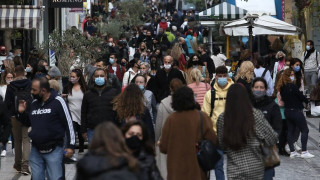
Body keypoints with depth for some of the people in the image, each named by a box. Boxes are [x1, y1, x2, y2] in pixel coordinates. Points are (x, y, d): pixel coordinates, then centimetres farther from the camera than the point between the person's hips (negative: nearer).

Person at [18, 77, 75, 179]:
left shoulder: (57, 102, -10)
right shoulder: (34, 103, 9)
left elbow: (68, 123, -8)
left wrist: (70, 146, -9)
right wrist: (22, 112, 5)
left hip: (54, 150, -6)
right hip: (36, 150, 6)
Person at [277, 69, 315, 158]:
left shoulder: (282, 87, 3)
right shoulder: (292, 86, -20)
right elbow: (301, 96, -14)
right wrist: (307, 101, 7)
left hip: (287, 111, 8)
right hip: (296, 111, -8)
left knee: (290, 131, 11)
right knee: (305, 130, 1)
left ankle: (292, 152, 12)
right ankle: (304, 152, -3)